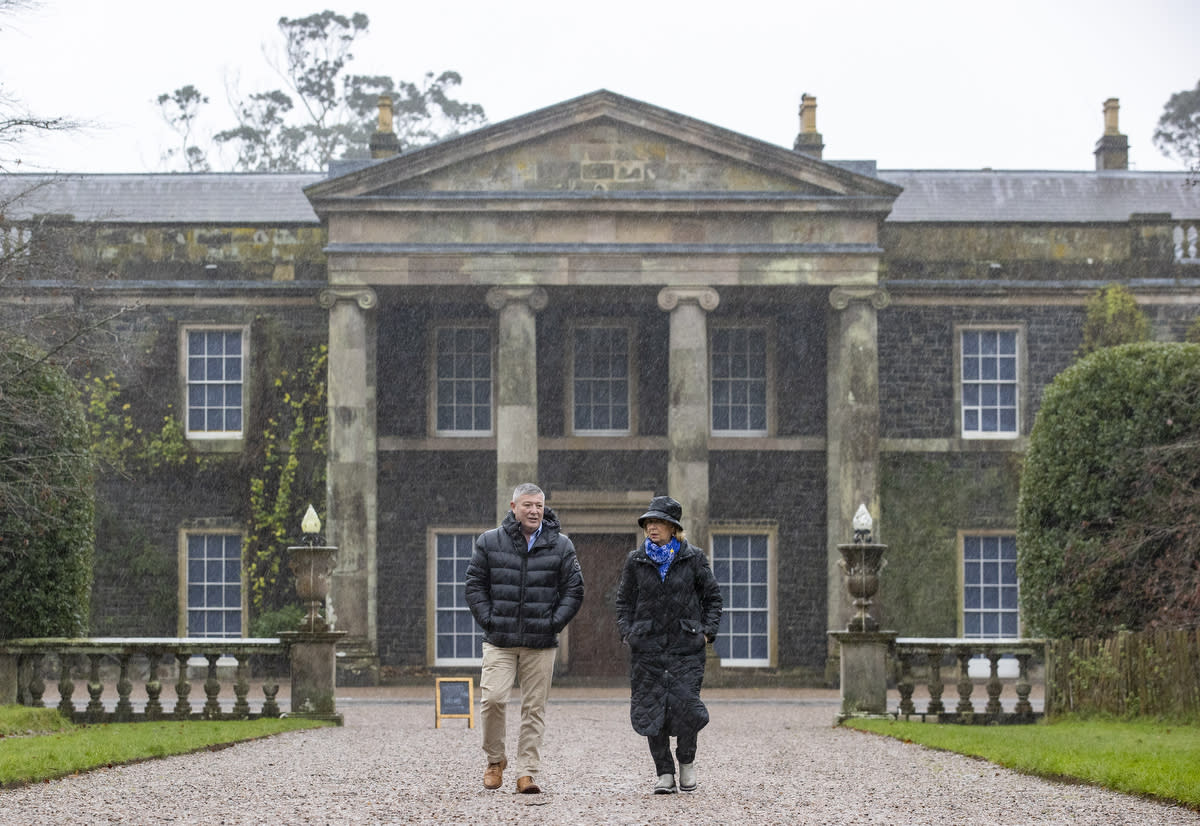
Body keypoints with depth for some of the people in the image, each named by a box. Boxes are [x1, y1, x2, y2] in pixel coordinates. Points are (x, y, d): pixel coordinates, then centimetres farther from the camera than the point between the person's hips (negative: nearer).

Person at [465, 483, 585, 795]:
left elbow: (573, 590, 7)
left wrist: (553, 624, -2)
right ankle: (495, 759, 10)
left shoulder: (560, 546, 6)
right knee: (492, 698, -12)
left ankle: (527, 772, 7)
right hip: (499, 641, -1)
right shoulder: (490, 541, 5)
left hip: (541, 643, 1)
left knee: (534, 708, 1)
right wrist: (489, 621, -3)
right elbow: (475, 585, 7)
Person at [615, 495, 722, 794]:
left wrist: (708, 631, -1)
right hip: (647, 648, 2)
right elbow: (624, 601, 14)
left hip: (686, 646, -2)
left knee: (685, 707, -11)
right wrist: (626, 632, 1)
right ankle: (664, 773, 11)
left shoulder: (693, 558, 3)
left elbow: (712, 597, 10)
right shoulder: (636, 561, 7)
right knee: (650, 711, -2)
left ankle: (687, 761, 16)